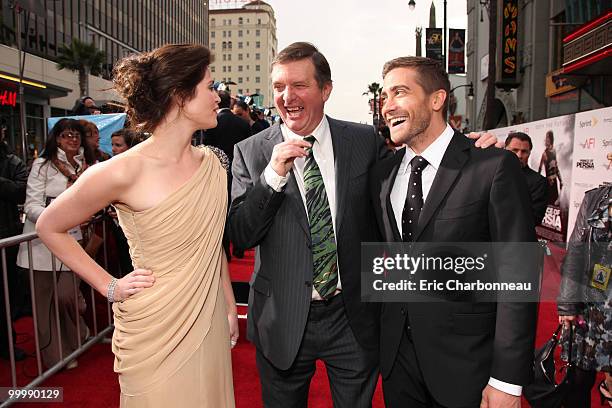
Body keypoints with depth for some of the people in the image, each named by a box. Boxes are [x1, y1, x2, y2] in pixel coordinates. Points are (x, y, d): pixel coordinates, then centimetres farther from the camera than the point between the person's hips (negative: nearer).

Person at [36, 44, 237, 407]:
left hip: (210, 324, 5)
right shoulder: (123, 172, -19)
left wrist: (230, 306, 11)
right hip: (155, 332, -5)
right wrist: (110, 287, -6)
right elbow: (49, 227, -3)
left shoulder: (211, 162, -2)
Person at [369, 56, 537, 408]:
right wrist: (374, 336, 6)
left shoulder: (495, 166, -13)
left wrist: (506, 379, -14)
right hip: (396, 353, 5)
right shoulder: (382, 175, 3)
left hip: (465, 364, -4)